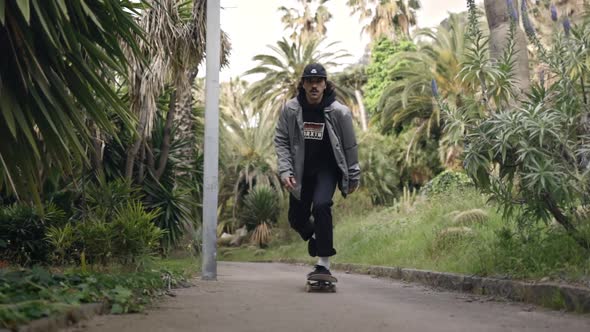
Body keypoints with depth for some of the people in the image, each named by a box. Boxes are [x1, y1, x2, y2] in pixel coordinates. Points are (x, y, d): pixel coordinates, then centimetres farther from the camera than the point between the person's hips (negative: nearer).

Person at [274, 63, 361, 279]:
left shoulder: (339, 112, -14)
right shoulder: (290, 109, -10)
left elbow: (350, 146, -3)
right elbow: (281, 141, -2)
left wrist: (354, 177, 3)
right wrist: (285, 171, -13)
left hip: (328, 167, -3)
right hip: (301, 169, 3)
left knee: (321, 206, -25)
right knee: (296, 219, 7)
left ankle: (324, 264, -15)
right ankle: (313, 236, 44)